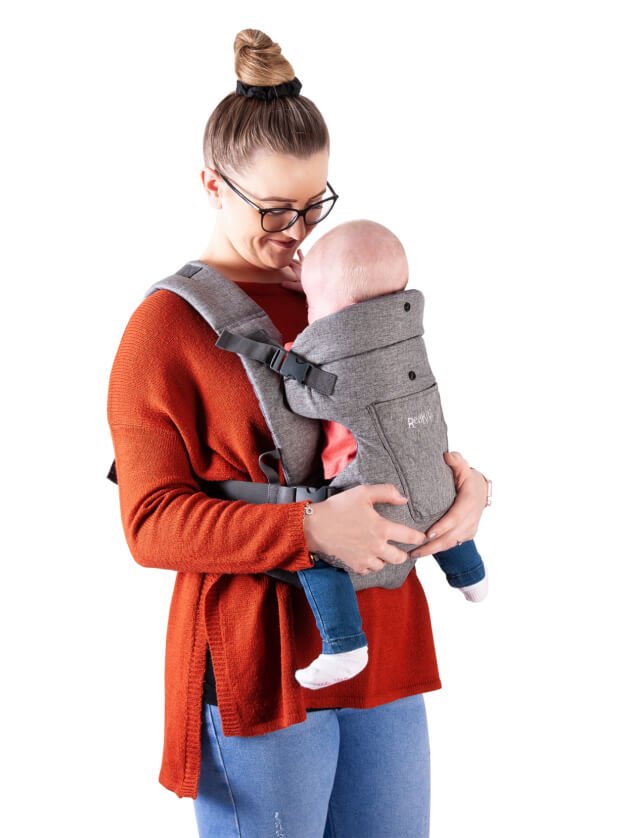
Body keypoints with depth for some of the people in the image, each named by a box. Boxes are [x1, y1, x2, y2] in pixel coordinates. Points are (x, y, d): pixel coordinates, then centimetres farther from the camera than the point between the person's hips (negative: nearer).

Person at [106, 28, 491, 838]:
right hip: (257, 655, -6)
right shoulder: (166, 327, -8)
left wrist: (458, 474, -8)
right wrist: (310, 528, -26)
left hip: (383, 635, 6)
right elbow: (151, 522, -13)